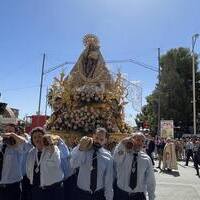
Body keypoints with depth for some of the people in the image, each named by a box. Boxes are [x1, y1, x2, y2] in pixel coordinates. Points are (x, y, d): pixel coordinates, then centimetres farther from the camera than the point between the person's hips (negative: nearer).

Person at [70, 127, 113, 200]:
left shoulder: (107, 156, -9)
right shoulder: (84, 150, -14)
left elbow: (108, 180, -5)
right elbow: (73, 165, -31)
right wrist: (80, 149, -46)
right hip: (81, 193, 0)